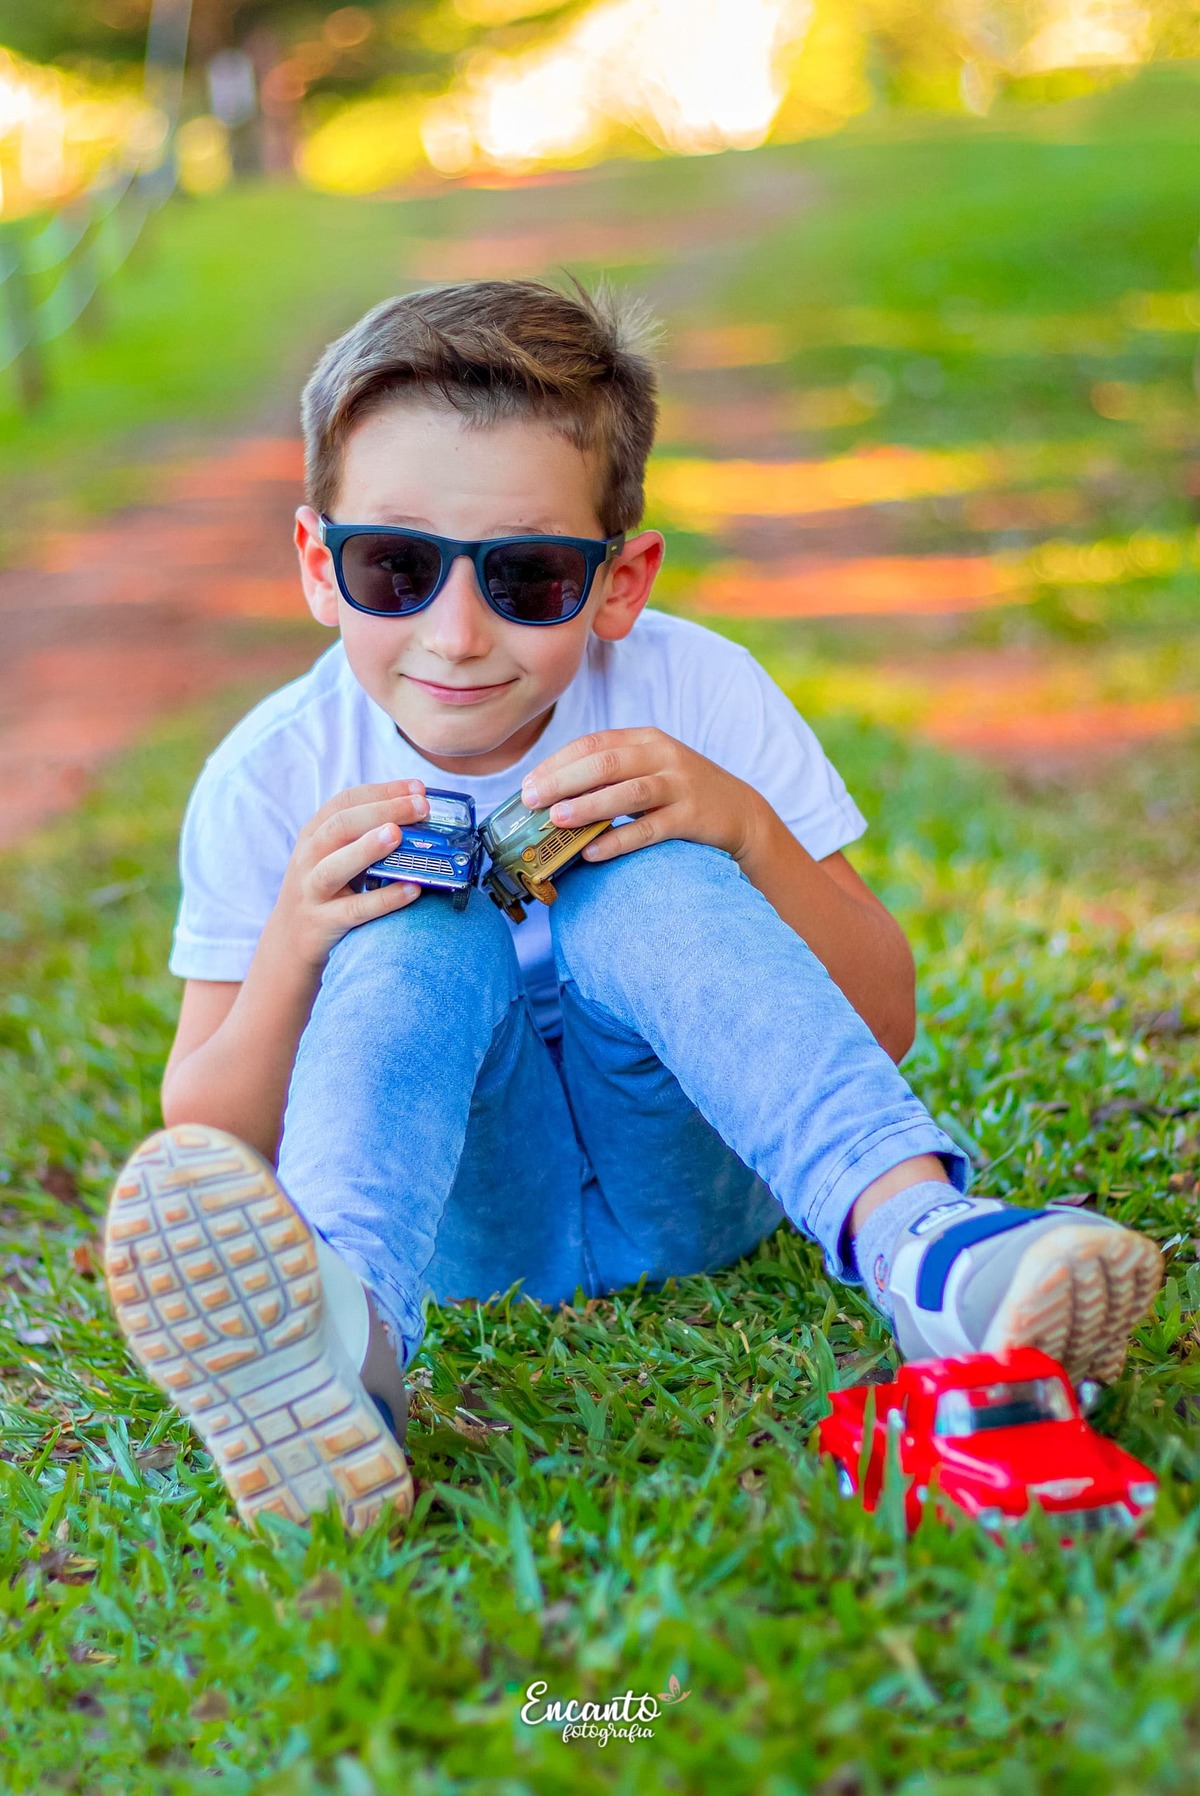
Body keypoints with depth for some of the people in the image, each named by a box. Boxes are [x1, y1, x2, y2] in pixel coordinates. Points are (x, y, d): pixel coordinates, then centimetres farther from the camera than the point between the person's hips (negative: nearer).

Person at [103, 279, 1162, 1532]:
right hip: (461, 1212, 0)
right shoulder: (272, 780, -11)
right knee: (417, 937, -29)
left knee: (651, 887, -27)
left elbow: (881, 1029, -9)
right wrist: (292, 949, -28)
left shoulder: (698, 699, -11)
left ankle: (910, 1235, -44)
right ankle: (341, 1336, -54)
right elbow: (211, 1150, -9)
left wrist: (746, 826, -27)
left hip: (685, 1178, 0)